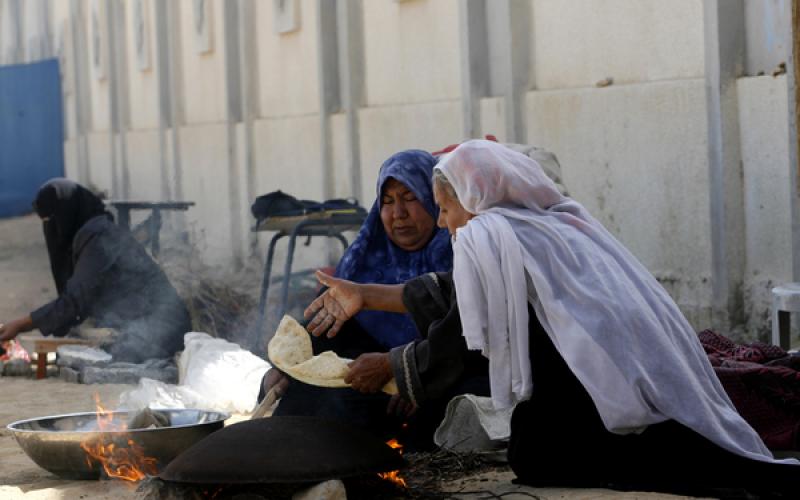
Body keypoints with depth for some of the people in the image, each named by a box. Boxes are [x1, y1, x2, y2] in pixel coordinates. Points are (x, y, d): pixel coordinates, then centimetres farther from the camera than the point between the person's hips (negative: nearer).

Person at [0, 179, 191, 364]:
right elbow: (83, 299, 14)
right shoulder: (88, 234, 14)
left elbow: (74, 300, -19)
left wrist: (20, 325, -14)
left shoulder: (99, 238, -17)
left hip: (156, 327, -10)